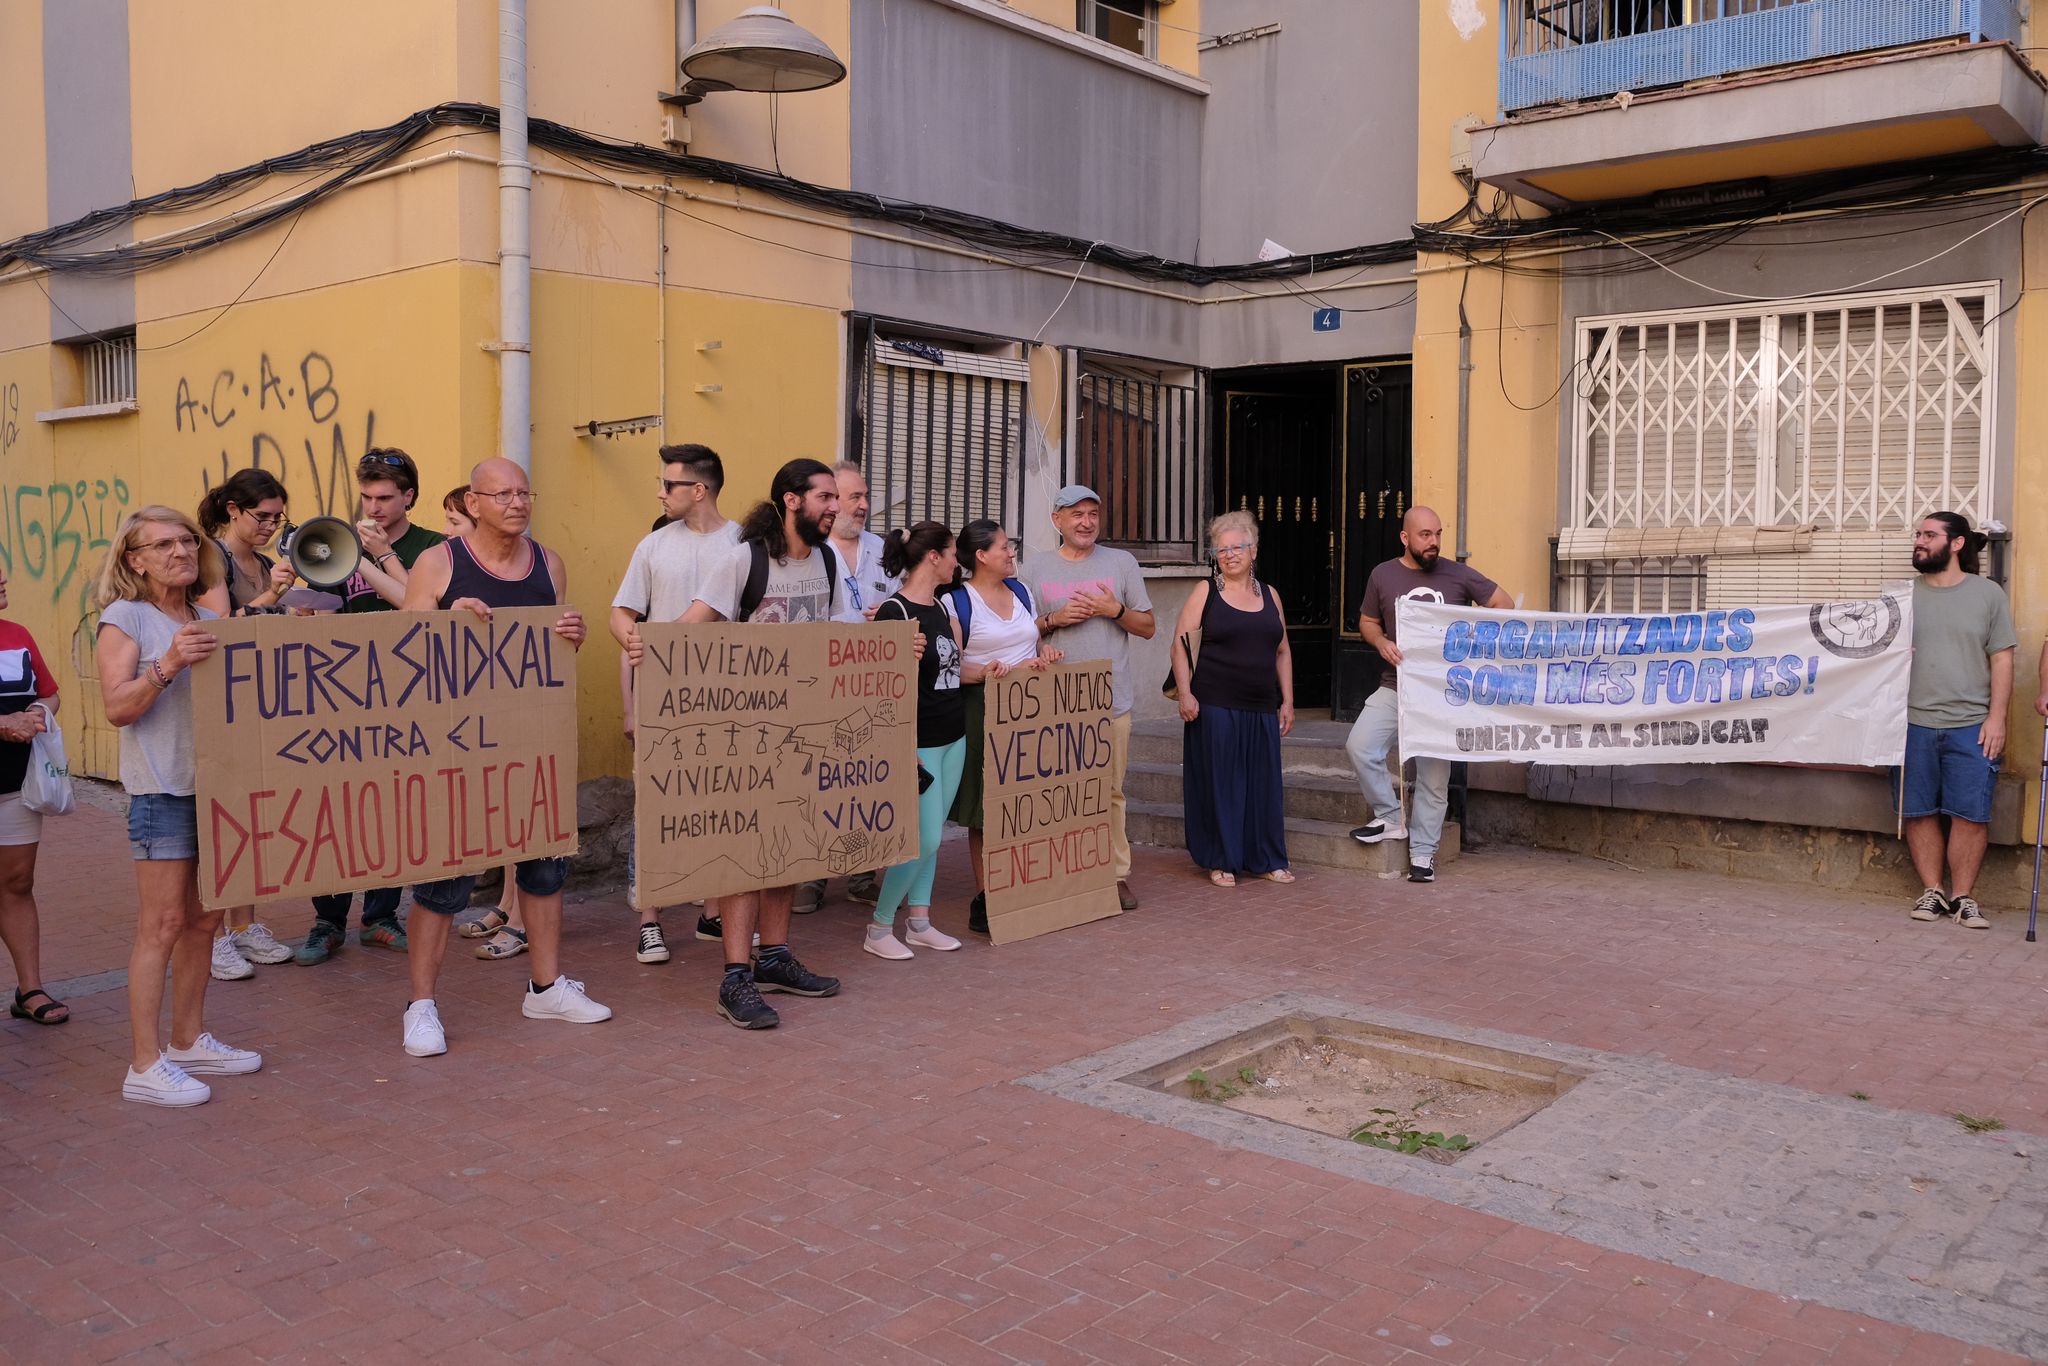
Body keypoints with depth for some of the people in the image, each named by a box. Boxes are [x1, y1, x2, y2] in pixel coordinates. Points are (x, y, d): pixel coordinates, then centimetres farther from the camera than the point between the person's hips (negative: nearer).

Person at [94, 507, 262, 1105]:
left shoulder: (210, 622, 13)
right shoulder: (124, 618, -4)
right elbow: (117, 708, -11)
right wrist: (167, 666, -27)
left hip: (215, 783, 7)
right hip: (161, 788, -6)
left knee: (203, 920, 12)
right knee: (163, 925, -6)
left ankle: (188, 1040, 25)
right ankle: (146, 1066, 1)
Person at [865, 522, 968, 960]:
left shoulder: (940, 606, 11)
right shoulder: (895, 612, -14)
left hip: (953, 737, 8)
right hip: (919, 740, -8)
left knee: (932, 836, 11)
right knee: (924, 839, -7)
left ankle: (920, 922, 20)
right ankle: (878, 930, 6)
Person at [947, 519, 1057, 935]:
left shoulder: (1020, 590, 14)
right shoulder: (957, 601, -6)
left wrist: (1045, 653, 3)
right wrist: (986, 672, -26)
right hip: (983, 710, -6)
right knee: (985, 811, -2)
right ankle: (984, 899, 5)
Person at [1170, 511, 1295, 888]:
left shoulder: (1269, 595, 13)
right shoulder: (1205, 592, 1)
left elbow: (1282, 652, 17)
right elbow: (1181, 645, -4)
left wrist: (1287, 702, 12)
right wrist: (1185, 694, -13)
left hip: (1262, 708, 4)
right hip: (1214, 707, -4)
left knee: (1265, 782, 6)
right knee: (1219, 781, 0)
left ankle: (1267, 860, 18)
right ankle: (1221, 861, 11)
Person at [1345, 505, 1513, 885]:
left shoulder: (1457, 575, -1)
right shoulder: (1383, 575, 1)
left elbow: (1504, 604, 7)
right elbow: (1367, 621, 12)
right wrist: (1381, 643, -9)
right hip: (1394, 688, 1)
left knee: (1433, 774, 2)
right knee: (1359, 746, -16)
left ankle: (1422, 852, 13)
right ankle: (1392, 817, 4)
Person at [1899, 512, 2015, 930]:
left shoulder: (1988, 594, 4)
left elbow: (2002, 660, 2)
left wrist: (1996, 718, -5)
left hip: (1972, 726, -2)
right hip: (1912, 725, 2)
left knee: (1970, 814, -1)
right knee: (1919, 812, 4)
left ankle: (1962, 896, 10)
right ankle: (1932, 891, 16)